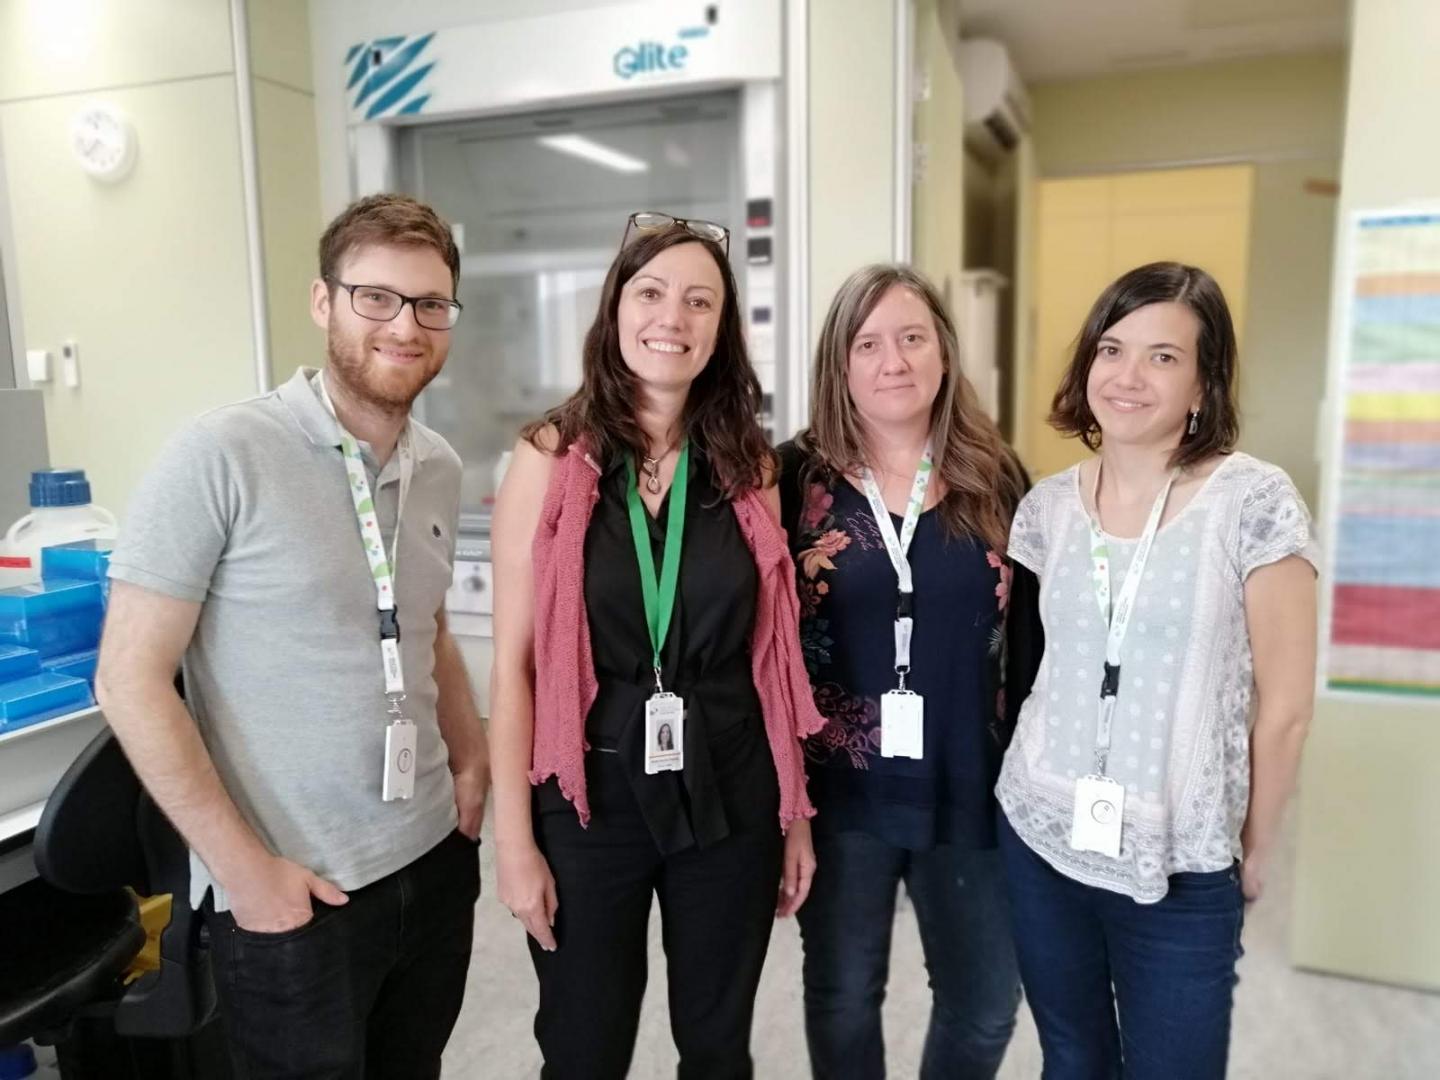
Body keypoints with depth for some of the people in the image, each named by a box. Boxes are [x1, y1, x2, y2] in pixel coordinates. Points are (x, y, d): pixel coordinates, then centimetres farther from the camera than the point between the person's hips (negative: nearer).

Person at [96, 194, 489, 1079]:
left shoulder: (439, 468, 3)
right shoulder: (221, 457, -16)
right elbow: (131, 680, -14)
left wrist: (472, 757, 5)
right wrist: (242, 865, -14)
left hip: (436, 860, 6)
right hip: (290, 889, -5)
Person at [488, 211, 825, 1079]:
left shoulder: (749, 465, 0)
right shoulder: (550, 457, -7)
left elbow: (776, 657, 4)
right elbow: (515, 663, -7)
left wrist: (796, 813, 7)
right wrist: (515, 837, -7)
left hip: (729, 797, 2)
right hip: (590, 801, -2)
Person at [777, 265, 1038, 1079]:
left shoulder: (996, 477, -1)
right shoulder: (798, 477, -5)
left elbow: (1031, 633, 3)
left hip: (971, 789, 2)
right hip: (840, 789, -1)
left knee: (985, 1004, 17)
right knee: (842, 998, 18)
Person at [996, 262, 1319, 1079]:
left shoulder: (1255, 501, -12)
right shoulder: (1047, 506, 0)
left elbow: (1285, 705, -7)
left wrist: (1253, 854, 0)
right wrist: (1048, 782, 8)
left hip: (1182, 872, -3)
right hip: (1039, 842, 4)